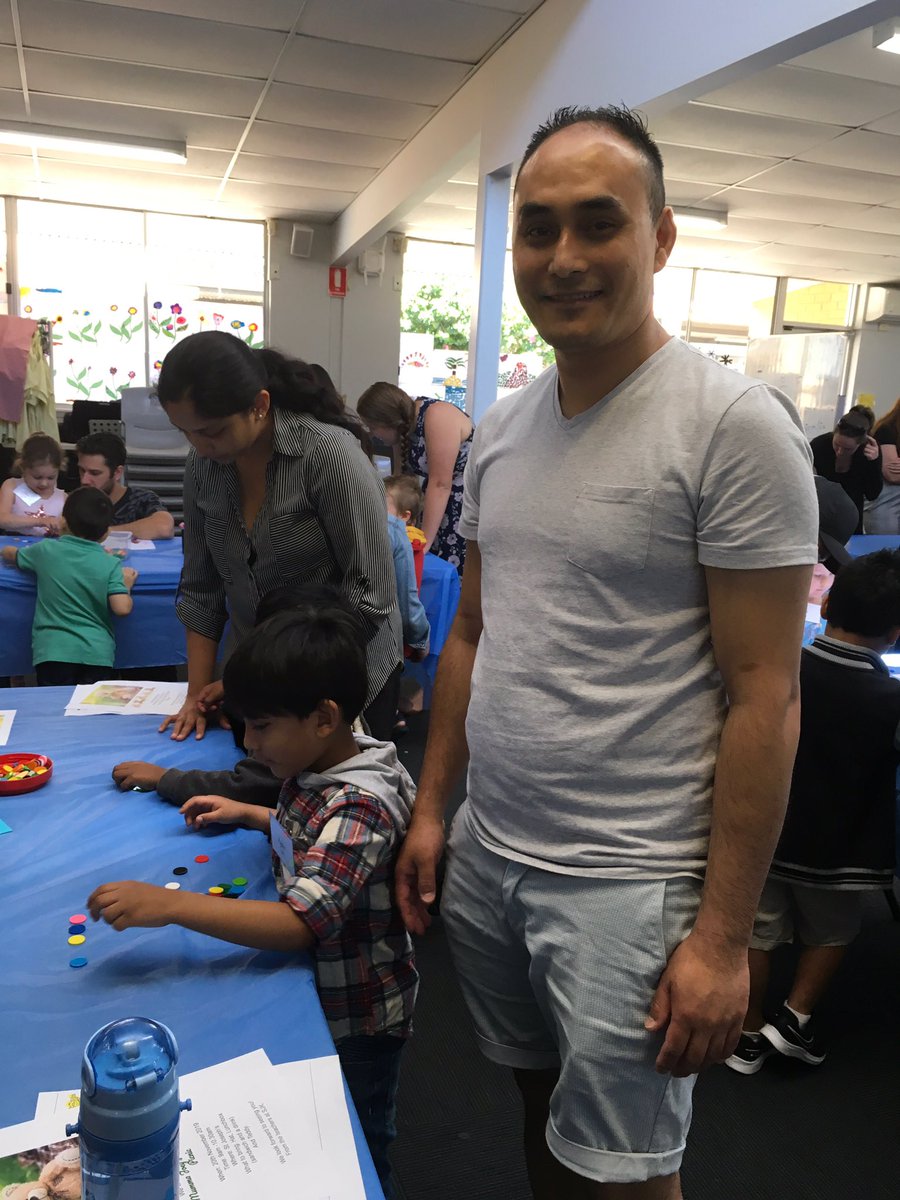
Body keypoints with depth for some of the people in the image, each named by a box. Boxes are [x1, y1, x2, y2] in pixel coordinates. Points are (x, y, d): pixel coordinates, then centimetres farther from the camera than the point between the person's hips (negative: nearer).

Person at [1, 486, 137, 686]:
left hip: (52, 652, 0)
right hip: (97, 653, 0)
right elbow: (122, 609, -10)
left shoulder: (46, 550, 5)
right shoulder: (111, 564, -1)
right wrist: (126, 585, 11)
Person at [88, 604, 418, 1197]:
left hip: (357, 1020, -8)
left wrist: (171, 905, -42)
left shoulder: (360, 805, -34)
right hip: (318, 997, 8)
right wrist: (249, 813, 1)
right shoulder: (323, 766, -6)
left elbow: (302, 922, -41)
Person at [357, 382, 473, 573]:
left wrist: (424, 542, -22)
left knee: (458, 572, -13)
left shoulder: (437, 416, -20)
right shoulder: (404, 428, 3)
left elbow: (440, 484, -23)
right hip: (441, 502, 8)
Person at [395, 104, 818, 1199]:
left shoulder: (736, 426, -14)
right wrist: (431, 808, 12)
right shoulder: (500, 430, 6)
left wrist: (723, 935, -13)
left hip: (627, 885, -5)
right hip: (485, 852, 6)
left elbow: (763, 694, -15)